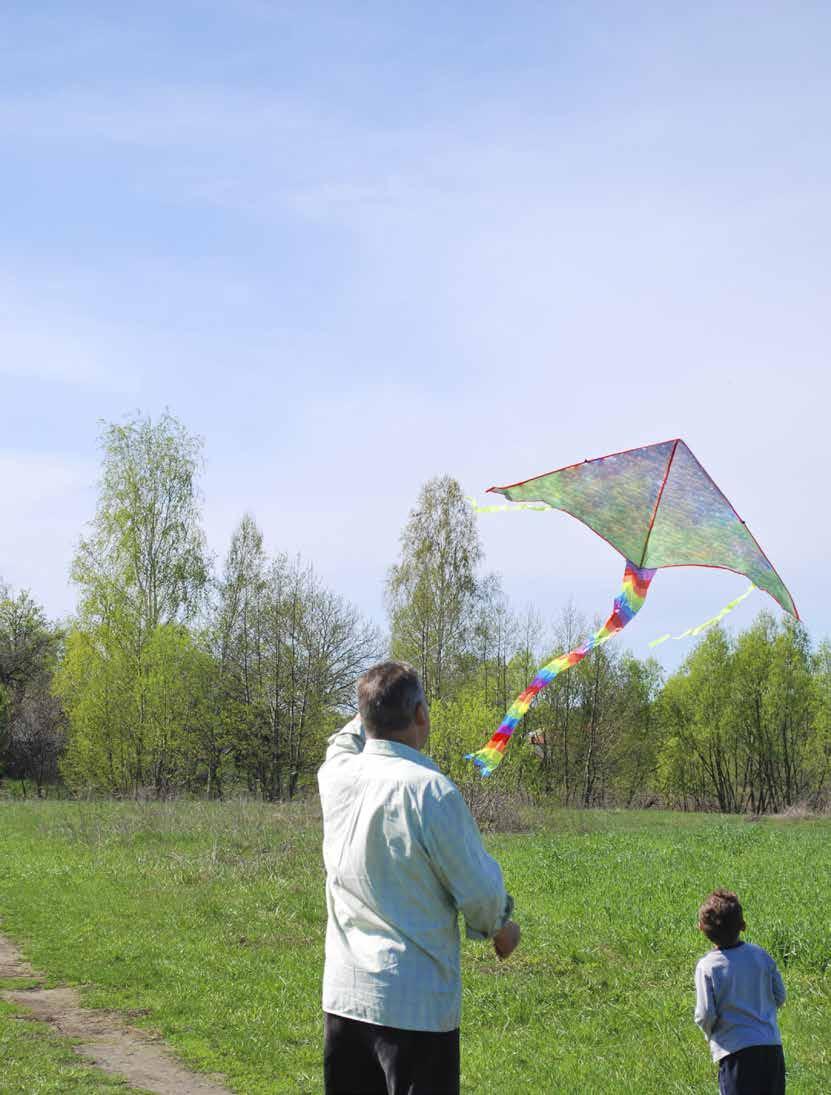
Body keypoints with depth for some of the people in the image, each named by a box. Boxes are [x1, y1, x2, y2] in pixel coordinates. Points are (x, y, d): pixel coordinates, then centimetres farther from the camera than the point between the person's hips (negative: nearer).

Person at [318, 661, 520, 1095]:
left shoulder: (335, 777, 0)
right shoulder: (430, 790, -18)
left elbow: (345, 741, 28)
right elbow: (480, 889, -9)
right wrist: (501, 927, 10)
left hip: (341, 994, 7)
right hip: (414, 1003, -7)